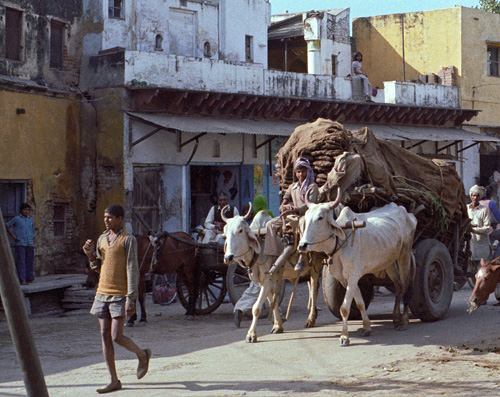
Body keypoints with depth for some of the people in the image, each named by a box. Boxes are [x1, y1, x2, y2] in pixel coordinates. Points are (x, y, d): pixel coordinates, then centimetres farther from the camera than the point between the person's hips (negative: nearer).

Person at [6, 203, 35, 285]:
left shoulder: (31, 220, 13)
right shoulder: (16, 219, -1)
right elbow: (7, 226, 4)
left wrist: (33, 244, 13)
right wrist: (13, 236, -3)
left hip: (29, 244, 5)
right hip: (20, 244, -5)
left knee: (29, 262, 7)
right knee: (21, 262, -7)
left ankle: (29, 278, 14)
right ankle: (22, 280, -9)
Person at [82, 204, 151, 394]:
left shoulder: (128, 240, -8)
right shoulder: (102, 239, 13)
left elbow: (132, 270, -13)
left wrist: (130, 298, -19)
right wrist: (91, 255, 1)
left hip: (120, 295, -7)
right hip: (102, 293, 7)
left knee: (116, 337, -12)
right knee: (105, 336, 3)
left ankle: (142, 355, 17)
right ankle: (114, 381, 7)